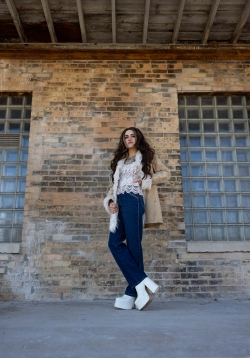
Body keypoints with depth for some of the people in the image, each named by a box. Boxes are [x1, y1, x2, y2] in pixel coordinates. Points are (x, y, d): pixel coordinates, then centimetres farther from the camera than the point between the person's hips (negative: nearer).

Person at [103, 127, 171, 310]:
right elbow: (115, 184, 21)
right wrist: (110, 201, 2)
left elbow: (166, 173, 10)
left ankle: (132, 293, 0)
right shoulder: (120, 160, 26)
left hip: (134, 201, -5)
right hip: (120, 203, 6)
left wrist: (146, 181, -5)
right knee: (115, 243, -10)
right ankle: (142, 283, -10)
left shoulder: (147, 156, 12)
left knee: (133, 245, -7)